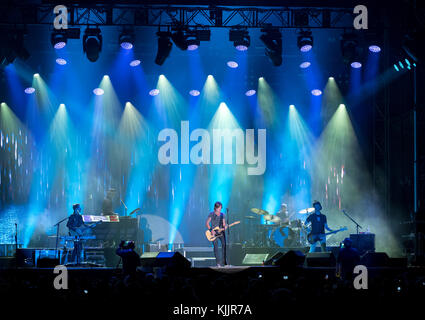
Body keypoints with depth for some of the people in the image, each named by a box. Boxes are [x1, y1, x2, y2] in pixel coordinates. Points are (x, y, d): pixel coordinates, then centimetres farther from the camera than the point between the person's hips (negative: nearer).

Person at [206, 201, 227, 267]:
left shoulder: (222, 215, 13)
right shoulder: (211, 214, 2)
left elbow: (224, 224, 14)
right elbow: (207, 223, -3)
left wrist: (224, 227, -10)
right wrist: (211, 230, -15)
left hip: (221, 232, 3)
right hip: (213, 233, -3)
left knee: (224, 244, -14)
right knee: (216, 246, -13)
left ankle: (224, 261, -9)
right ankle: (218, 263, -12)